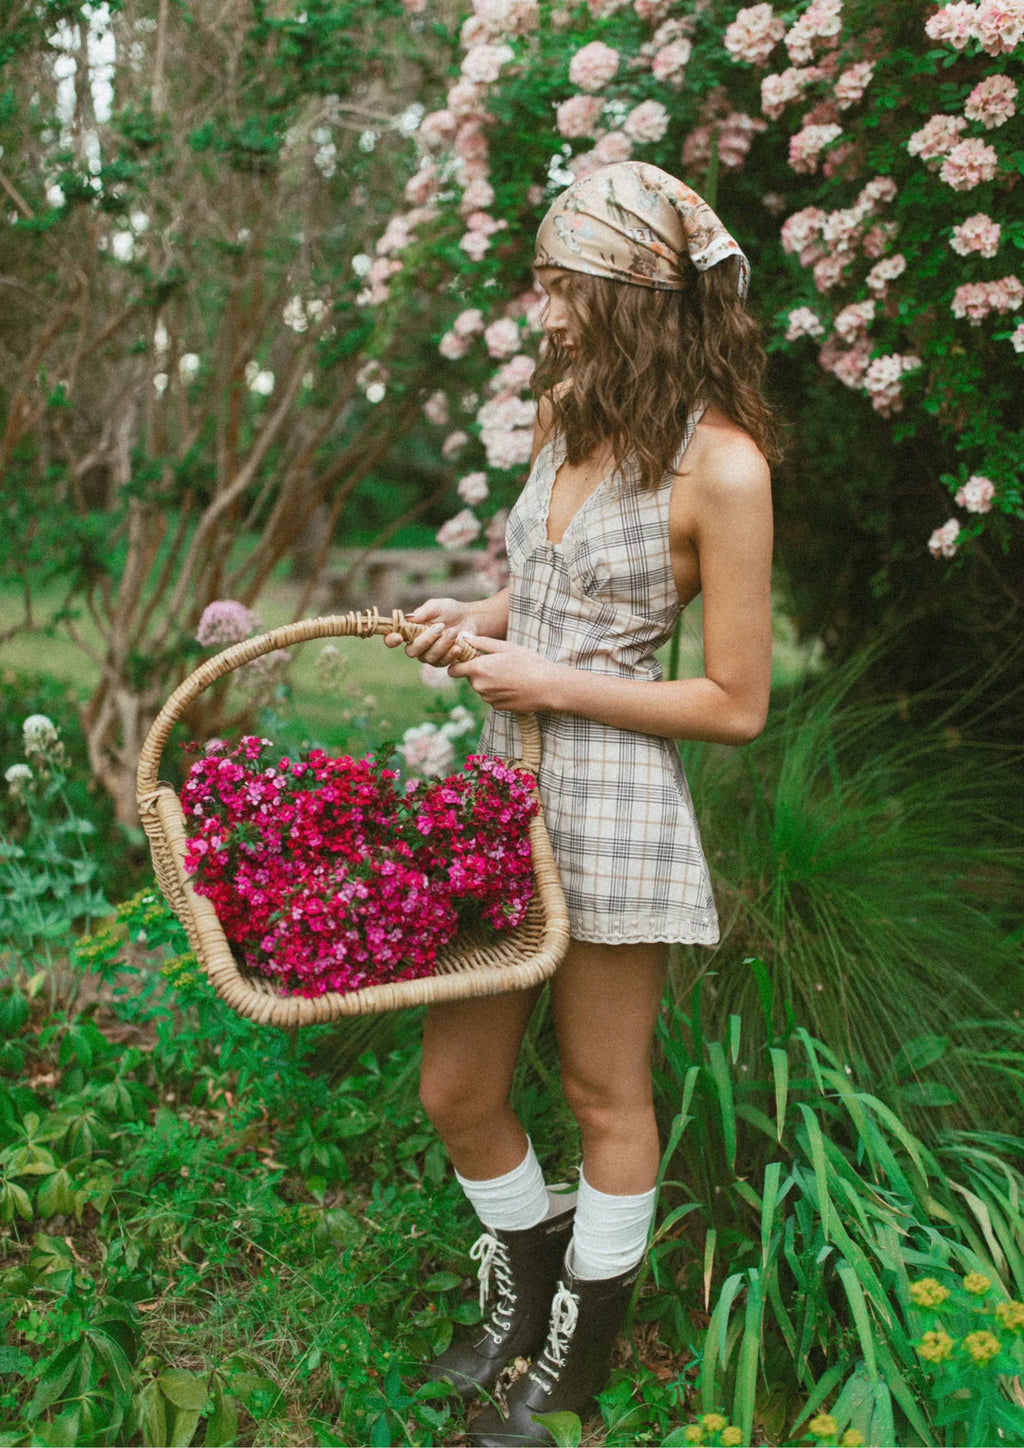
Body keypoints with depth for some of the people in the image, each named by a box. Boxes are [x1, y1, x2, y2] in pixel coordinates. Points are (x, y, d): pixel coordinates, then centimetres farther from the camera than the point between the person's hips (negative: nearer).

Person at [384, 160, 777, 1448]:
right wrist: (476, 618, 3)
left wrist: (555, 683, -14)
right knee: (455, 1088, 13)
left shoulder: (720, 465, -15)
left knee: (604, 1097, 13)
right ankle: (524, 1288, 41)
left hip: (612, 799, -7)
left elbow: (736, 705, -13)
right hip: (500, 780, 7)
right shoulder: (567, 410, 8)